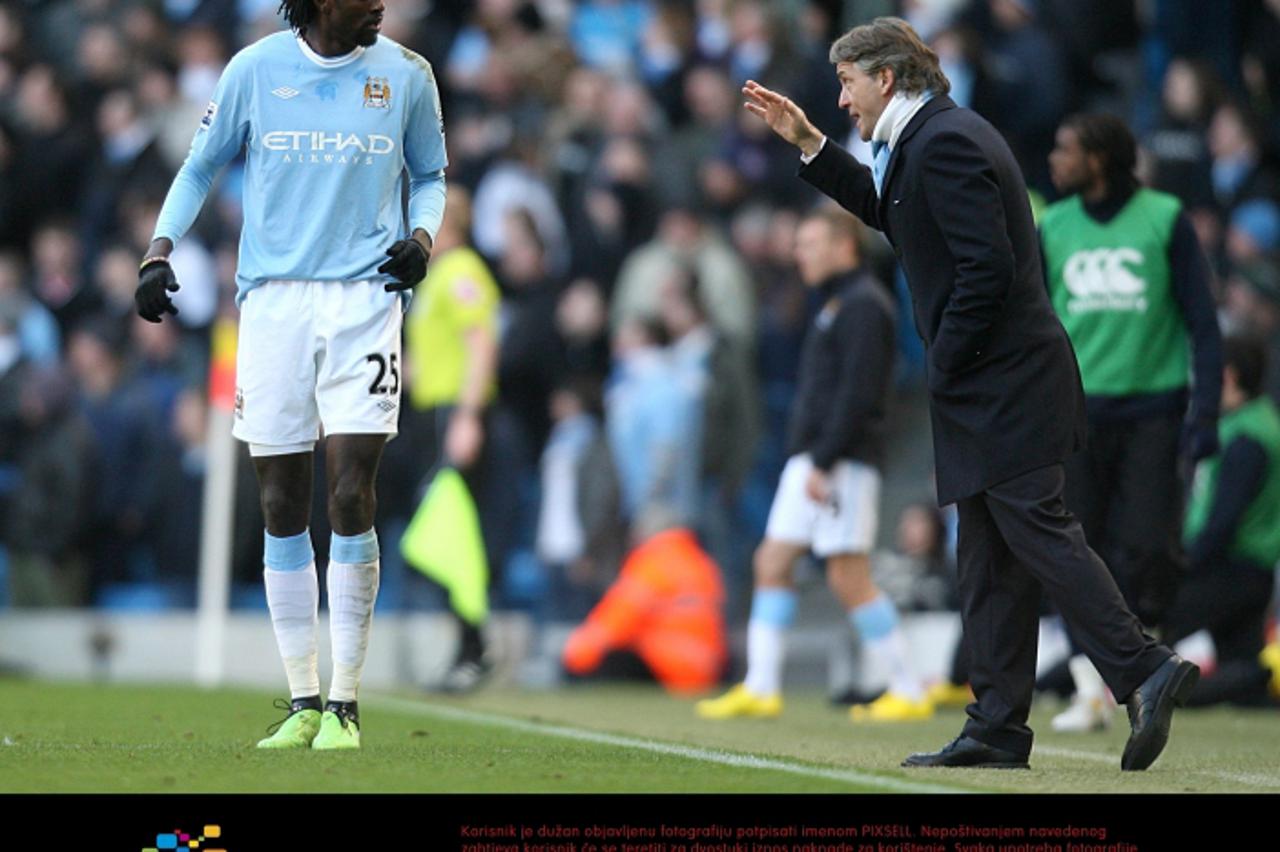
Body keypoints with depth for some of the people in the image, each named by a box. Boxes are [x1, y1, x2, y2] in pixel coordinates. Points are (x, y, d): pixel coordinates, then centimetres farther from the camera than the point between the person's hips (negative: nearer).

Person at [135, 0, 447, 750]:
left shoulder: (406, 75, 5)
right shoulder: (256, 68, 3)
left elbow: (430, 175, 19)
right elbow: (201, 166, 14)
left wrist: (422, 236, -1)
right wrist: (160, 251, 2)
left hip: (364, 299, -1)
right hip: (273, 296, 1)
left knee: (350, 498, -10)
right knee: (283, 508, 2)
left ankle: (345, 703, -3)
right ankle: (303, 702, 11)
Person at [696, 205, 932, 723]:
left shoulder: (863, 305, -11)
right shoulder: (836, 306, 20)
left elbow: (857, 392, -19)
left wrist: (823, 462, -22)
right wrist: (805, 459, 18)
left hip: (843, 464, -10)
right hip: (809, 462, 10)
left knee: (849, 578, -10)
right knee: (772, 563, 6)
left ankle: (908, 693, -5)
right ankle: (760, 689, 7)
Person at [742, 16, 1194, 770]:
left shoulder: (944, 142, -14)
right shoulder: (936, 137, 18)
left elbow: (986, 268, -21)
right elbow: (891, 212, 37)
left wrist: (944, 368, -13)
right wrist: (808, 143, 30)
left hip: (1004, 386, -11)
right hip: (992, 395, 11)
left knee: (1039, 533, -15)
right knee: (990, 561, 9)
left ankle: (1142, 671, -20)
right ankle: (997, 730, 10)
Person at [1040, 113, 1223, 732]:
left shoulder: (1164, 220, -1)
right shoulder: (1051, 228, 8)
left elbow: (1203, 322, 0)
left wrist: (1204, 411, -7)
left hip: (1152, 409, -3)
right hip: (1077, 411, 3)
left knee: (1146, 548, -11)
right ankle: (1091, 687, 7)